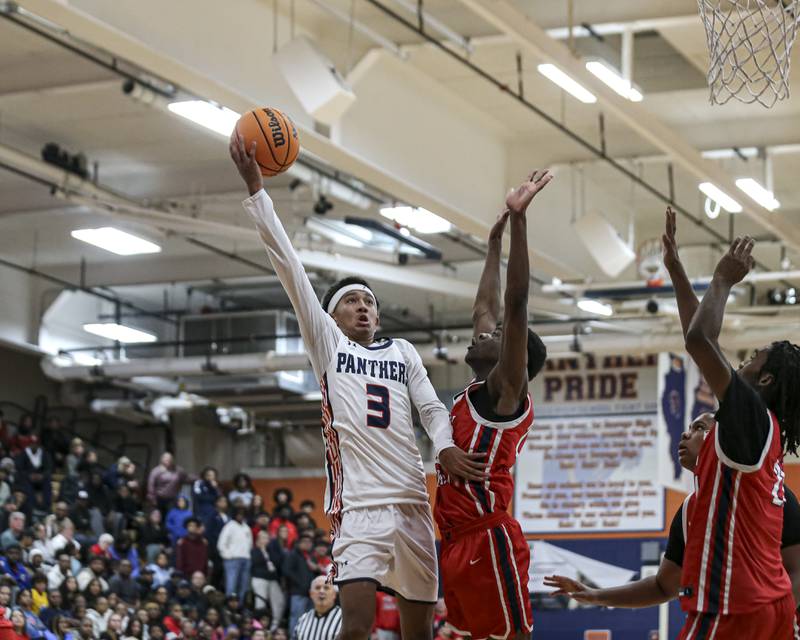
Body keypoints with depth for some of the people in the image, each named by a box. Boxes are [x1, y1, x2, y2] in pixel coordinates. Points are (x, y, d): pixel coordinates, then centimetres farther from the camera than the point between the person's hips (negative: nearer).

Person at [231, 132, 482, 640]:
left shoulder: (403, 352, 19)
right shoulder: (326, 343, 9)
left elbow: (432, 408, 11)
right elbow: (288, 265, 3)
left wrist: (446, 448, -13)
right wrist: (256, 188, -3)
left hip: (413, 501, 4)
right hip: (359, 500, -4)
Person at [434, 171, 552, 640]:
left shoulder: (505, 389, -5)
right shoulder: (476, 393, 17)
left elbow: (516, 304, -15)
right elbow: (485, 308, 27)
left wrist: (518, 219, -18)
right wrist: (495, 242, 30)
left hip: (489, 539, -9)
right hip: (459, 542, 9)